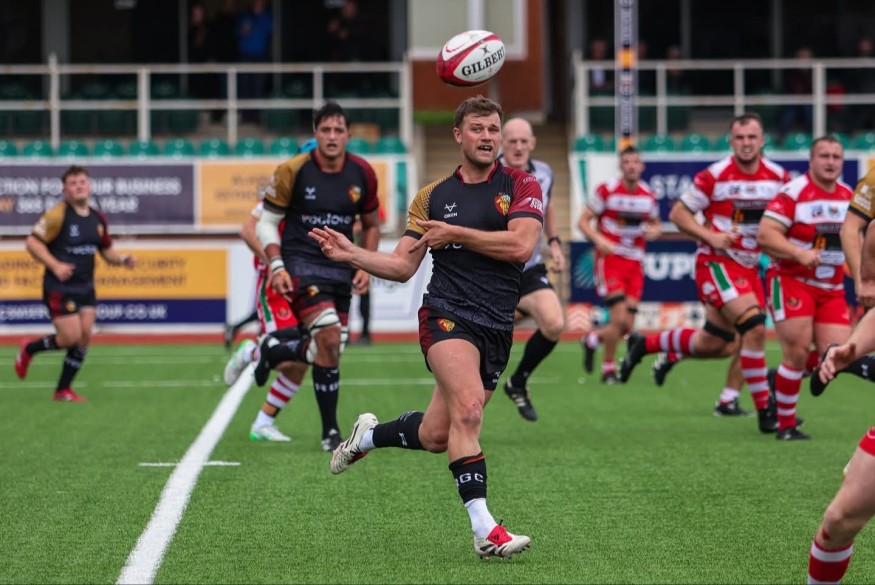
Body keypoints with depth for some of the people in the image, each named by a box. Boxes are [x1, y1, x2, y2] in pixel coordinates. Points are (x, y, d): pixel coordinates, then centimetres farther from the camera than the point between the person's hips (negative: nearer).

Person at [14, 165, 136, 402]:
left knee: (84, 339, 2)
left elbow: (106, 250, 18)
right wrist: (54, 265, -21)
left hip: (85, 288, 6)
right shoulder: (58, 214, -13)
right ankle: (29, 349, 20)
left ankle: (63, 390, 15)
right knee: (70, 337, -9)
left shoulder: (97, 219, 6)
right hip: (60, 287, -6)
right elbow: (32, 242, -12)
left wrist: (123, 259, -2)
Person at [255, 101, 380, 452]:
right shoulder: (292, 172, -9)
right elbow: (266, 222, -1)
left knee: (331, 347, 7)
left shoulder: (362, 174, 1)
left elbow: (371, 225, 15)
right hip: (301, 262, -5)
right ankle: (330, 432, -15)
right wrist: (276, 266, -13)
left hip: (341, 268, 5)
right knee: (329, 338, -20)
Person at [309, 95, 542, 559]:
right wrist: (351, 254, -2)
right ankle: (484, 530, -28)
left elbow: (521, 245, -12)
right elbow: (402, 266, 11)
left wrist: (454, 233, -9)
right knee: (468, 411, -27)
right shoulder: (433, 196, 9)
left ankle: (368, 436, 39)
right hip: (447, 315, -2)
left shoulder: (522, 186, 4)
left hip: (497, 329, 2)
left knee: (436, 436, 7)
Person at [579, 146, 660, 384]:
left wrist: (654, 231, -6)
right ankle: (608, 368, 3)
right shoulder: (607, 191, -7)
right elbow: (583, 221, -5)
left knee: (627, 326, -1)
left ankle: (592, 339, 29)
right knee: (619, 318, -16)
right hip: (610, 258, -5)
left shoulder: (649, 195, 6)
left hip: (635, 264, 5)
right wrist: (599, 239, -23)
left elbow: (656, 224, 19)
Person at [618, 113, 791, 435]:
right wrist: (710, 236, -19)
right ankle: (765, 411, -15)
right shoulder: (714, 176, -12)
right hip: (716, 263, -6)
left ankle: (643, 344, 32)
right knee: (754, 326, -23)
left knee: (715, 345, 10)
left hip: (749, 267, 6)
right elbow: (678, 213, -5)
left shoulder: (779, 177, 0)